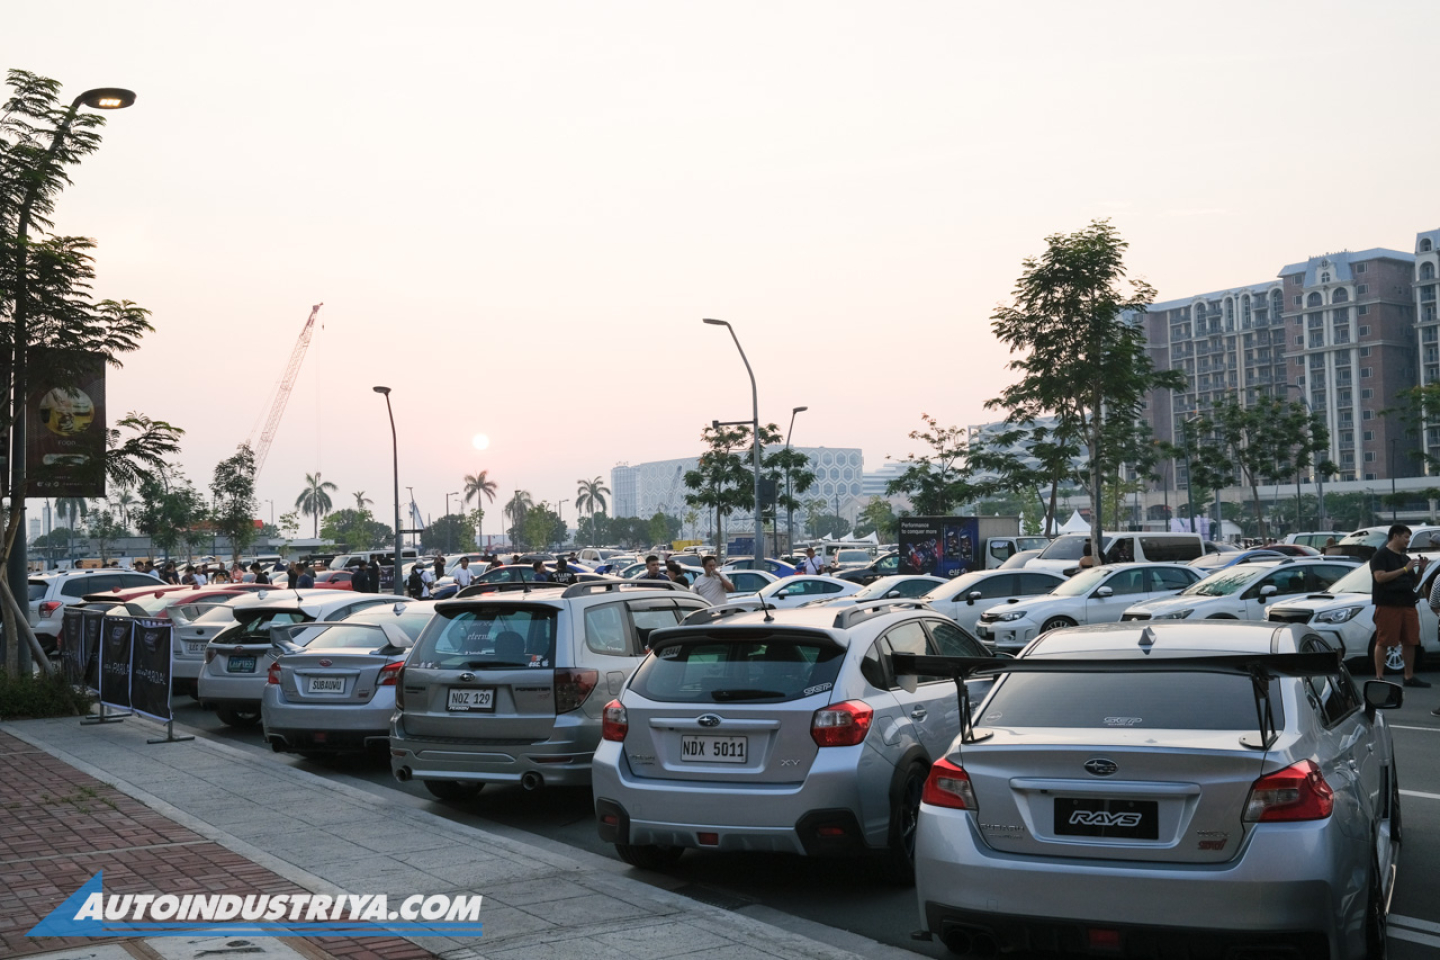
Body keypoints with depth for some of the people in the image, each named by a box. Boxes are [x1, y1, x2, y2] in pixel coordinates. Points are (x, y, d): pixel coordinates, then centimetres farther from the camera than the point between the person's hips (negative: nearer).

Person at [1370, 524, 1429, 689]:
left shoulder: (1405, 558, 21)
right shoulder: (1381, 555, -3)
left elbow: (1414, 583, 25)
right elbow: (1380, 577, -17)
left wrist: (1420, 570, 8)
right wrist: (1404, 569, -15)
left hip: (1407, 605, 8)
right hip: (1387, 605, -8)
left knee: (1410, 642, 7)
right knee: (1383, 642, -7)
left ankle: (1409, 676, 15)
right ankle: (1379, 676, -5)